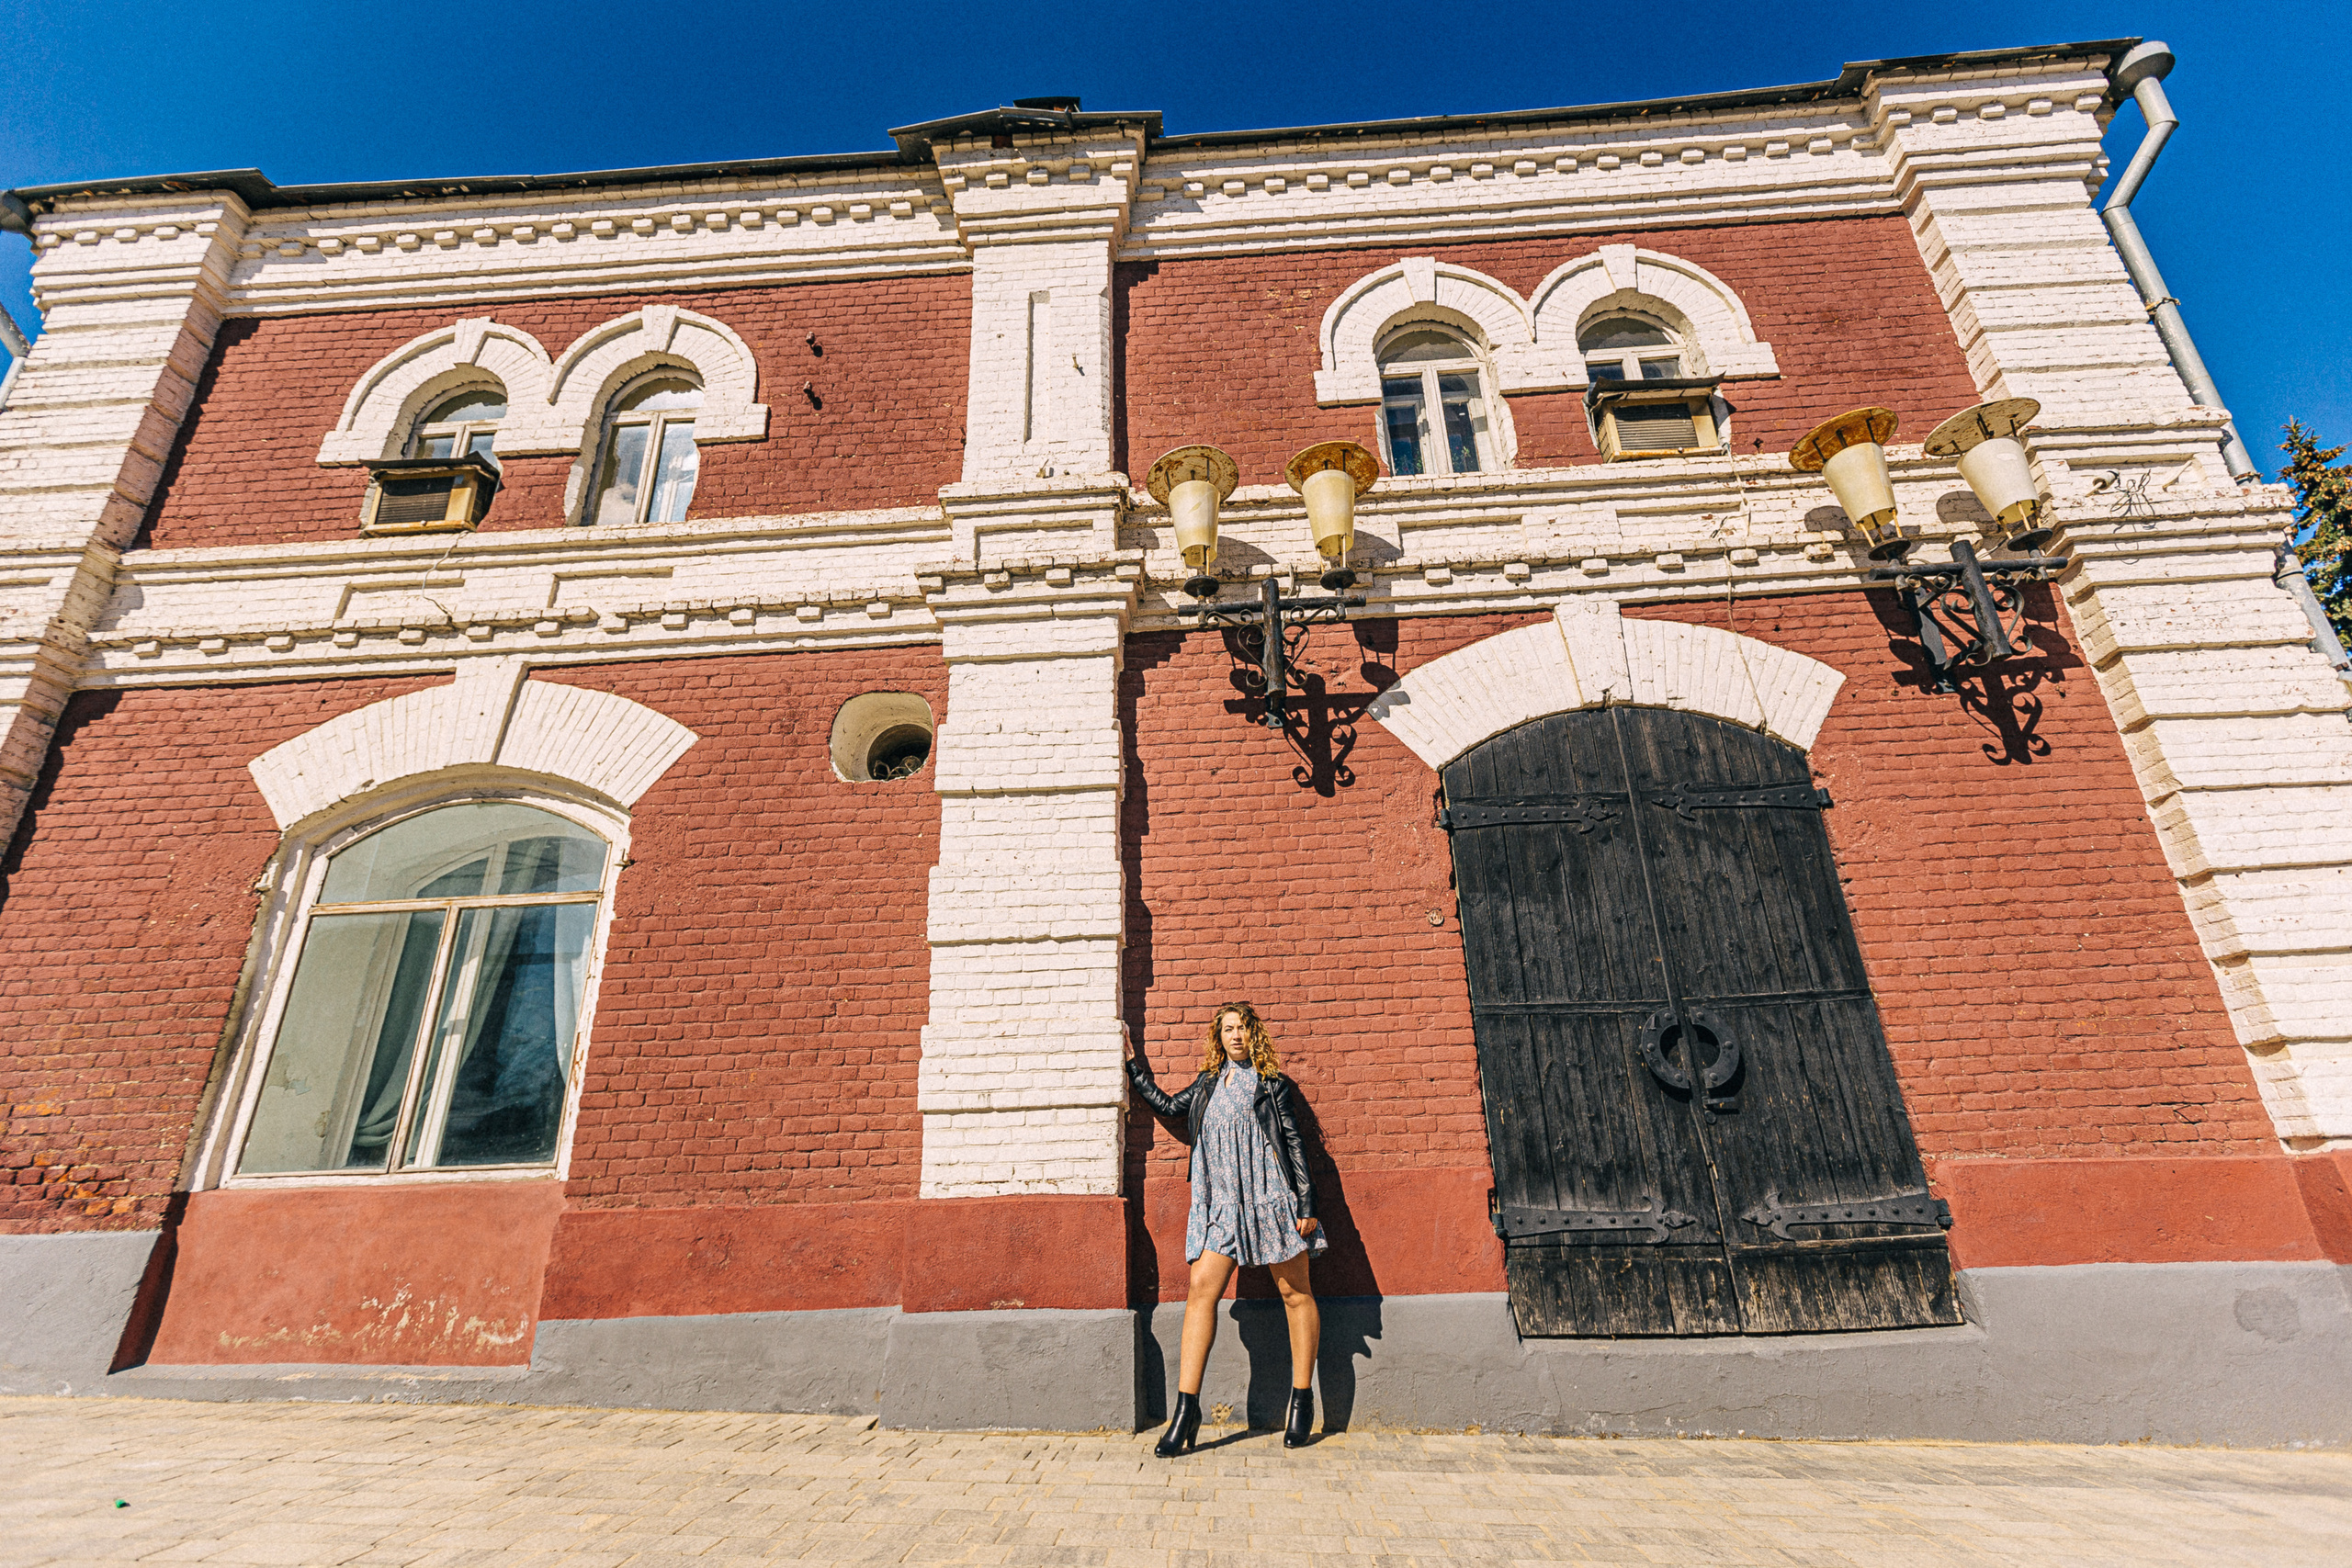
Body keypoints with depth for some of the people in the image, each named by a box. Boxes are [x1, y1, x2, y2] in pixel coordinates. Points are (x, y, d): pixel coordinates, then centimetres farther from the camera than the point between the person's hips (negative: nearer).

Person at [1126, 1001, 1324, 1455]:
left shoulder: (1271, 1084, 5)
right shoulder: (1208, 1084, 17)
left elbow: (1293, 1142, 1)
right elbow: (1167, 1105, 27)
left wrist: (1306, 1203, -5)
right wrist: (1133, 1066, 27)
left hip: (1271, 1199, -3)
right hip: (1222, 1206, 3)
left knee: (1296, 1294, 3)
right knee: (1202, 1288, -9)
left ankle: (1303, 1400, 18)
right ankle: (1186, 1407, -5)